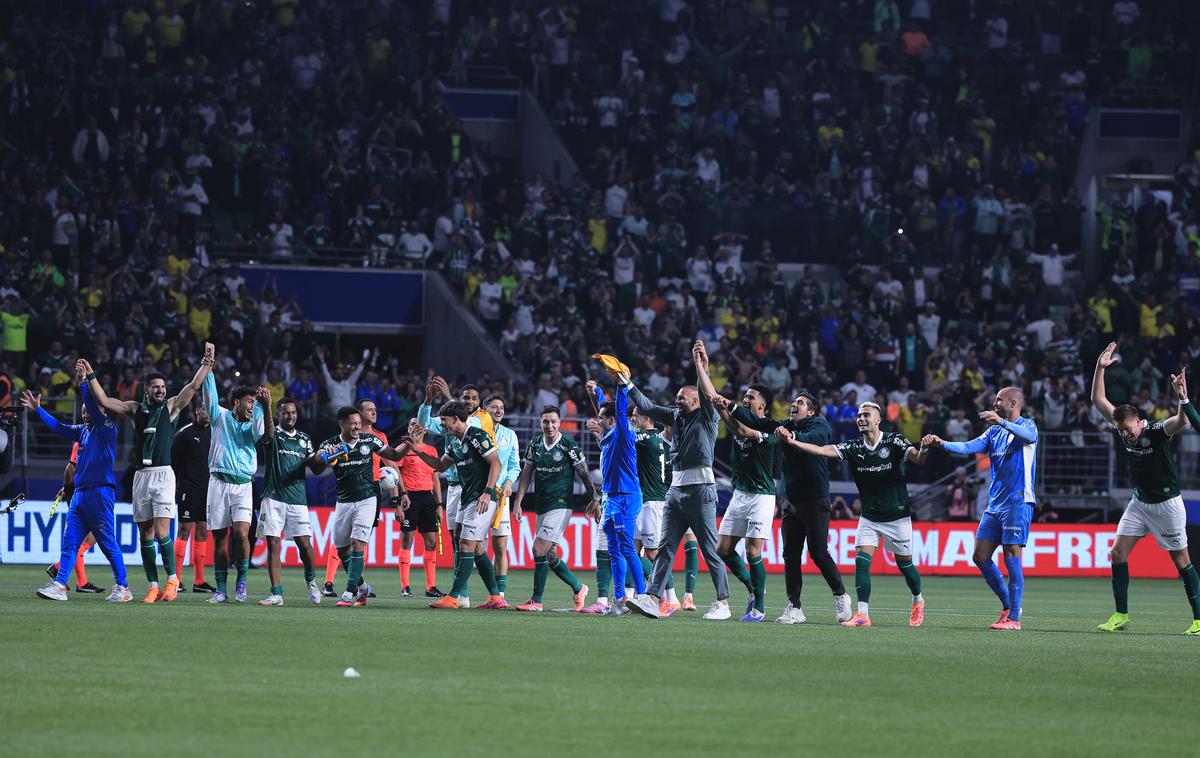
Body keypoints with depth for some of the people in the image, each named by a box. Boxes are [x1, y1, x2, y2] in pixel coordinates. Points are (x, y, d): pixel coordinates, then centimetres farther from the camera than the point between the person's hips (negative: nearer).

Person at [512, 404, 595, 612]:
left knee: (539, 549, -15)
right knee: (550, 556, 8)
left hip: (561, 505, -6)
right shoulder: (535, 444, 7)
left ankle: (536, 601, -8)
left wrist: (594, 499, -1)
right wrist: (518, 502, 6)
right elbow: (526, 474, 12)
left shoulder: (569, 446, -8)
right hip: (541, 507, 6)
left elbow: (584, 473, -1)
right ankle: (578, 589, 27)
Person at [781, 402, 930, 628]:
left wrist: (924, 450, -49)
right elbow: (822, 450, -14)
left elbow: (917, 458, -24)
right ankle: (863, 615, -13)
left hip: (897, 516, -3)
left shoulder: (894, 442, -12)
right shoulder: (853, 448, -4)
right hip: (869, 515, 3)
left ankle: (918, 601, 35)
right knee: (861, 561, -13)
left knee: (905, 564, 8)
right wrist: (792, 441, -28)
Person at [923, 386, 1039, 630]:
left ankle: (1014, 618, -6)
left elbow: (1028, 435, -28)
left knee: (1011, 558, -10)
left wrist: (1002, 421, -45)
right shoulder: (995, 432, 17)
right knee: (981, 557, 4)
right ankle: (1008, 606, 17)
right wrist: (941, 444, -9)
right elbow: (969, 447, 8)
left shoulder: (1027, 425, -4)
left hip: (1018, 503, -8)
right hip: (994, 505, 8)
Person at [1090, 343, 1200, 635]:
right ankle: (1121, 615, 3)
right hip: (1139, 502, 6)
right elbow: (1098, 400, -3)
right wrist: (1100, 368, -14)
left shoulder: (1159, 432, -20)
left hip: (1166, 503, -6)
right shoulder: (1124, 429, -4)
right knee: (1118, 553, -4)